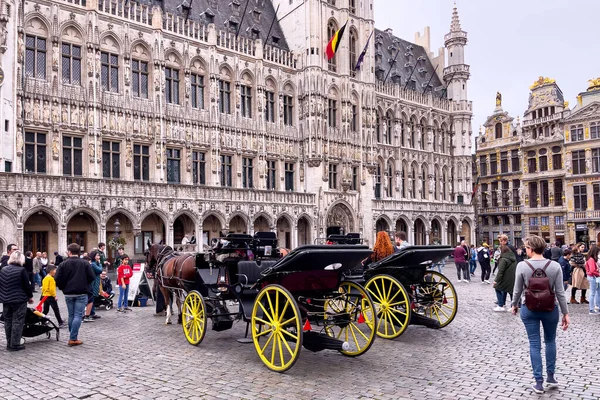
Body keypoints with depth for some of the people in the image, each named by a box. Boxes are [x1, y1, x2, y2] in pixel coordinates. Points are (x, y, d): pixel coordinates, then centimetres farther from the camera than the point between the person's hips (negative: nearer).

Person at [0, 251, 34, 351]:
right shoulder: (22, 270, -13)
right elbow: (27, 285, -10)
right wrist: (30, 296, 3)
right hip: (19, 300, -6)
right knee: (17, 322, 0)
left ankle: (9, 344, 21)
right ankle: (15, 345, 1)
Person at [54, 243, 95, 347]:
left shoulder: (64, 264, -3)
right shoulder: (85, 263, -5)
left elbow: (57, 279, -6)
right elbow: (91, 278, -7)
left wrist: (63, 288, 13)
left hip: (68, 294, 2)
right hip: (81, 294, -2)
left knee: (71, 315, 14)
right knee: (78, 315, -1)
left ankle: (73, 337, 21)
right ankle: (73, 338, -7)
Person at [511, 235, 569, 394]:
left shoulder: (522, 265, -13)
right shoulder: (555, 266, -10)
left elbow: (517, 290, -5)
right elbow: (560, 292, -7)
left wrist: (514, 305, 13)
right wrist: (565, 313, 3)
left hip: (529, 309, -1)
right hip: (550, 308, 1)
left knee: (534, 344, 7)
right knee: (550, 341, 22)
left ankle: (539, 382, 10)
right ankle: (551, 376, 30)